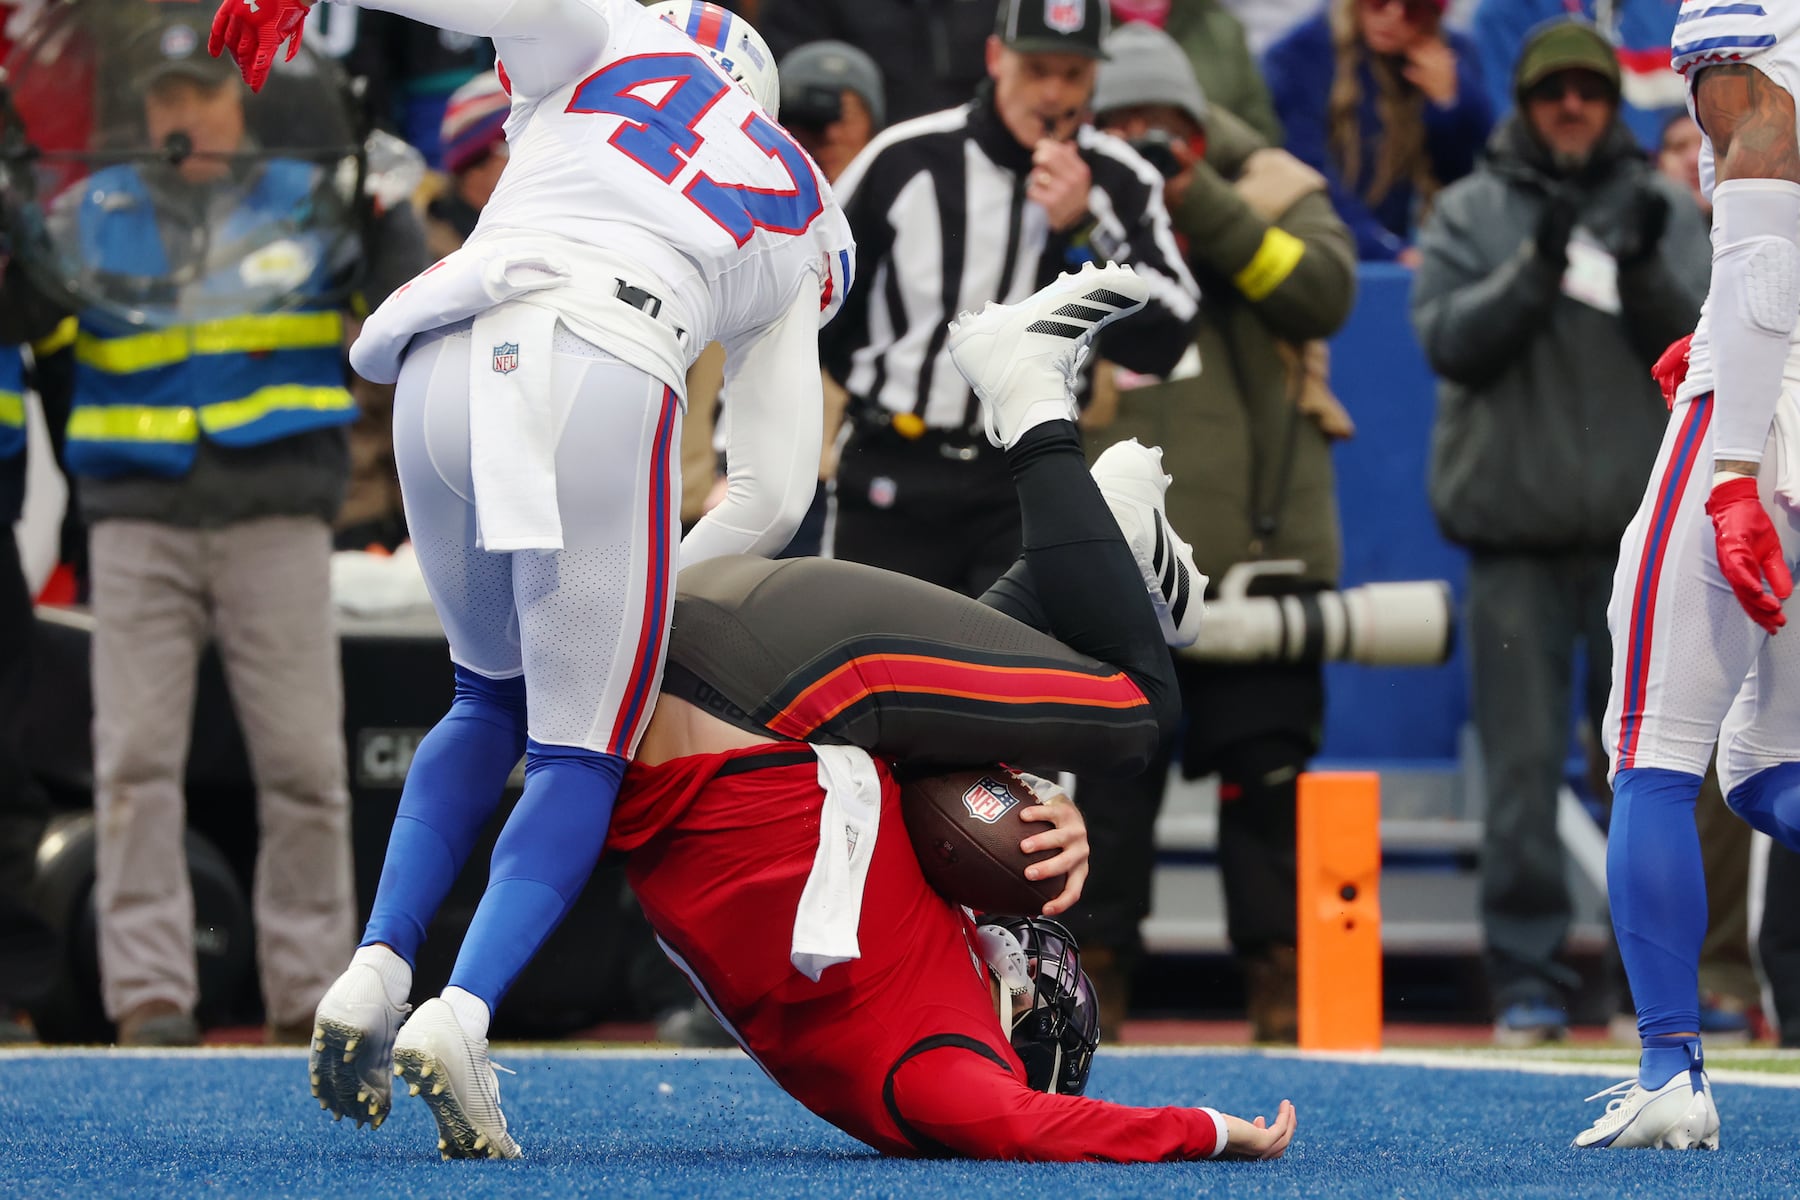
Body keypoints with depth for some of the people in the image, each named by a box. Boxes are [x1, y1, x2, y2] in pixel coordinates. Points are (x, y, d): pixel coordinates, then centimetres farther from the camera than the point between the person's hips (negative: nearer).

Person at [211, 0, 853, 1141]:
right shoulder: (797, 238, 30)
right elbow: (774, 496, 24)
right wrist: (636, 601, 33)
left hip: (452, 363, 2)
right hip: (602, 387, -2)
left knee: (494, 700, 24)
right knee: (581, 751, 5)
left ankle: (376, 968, 8)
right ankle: (457, 1019, -17)